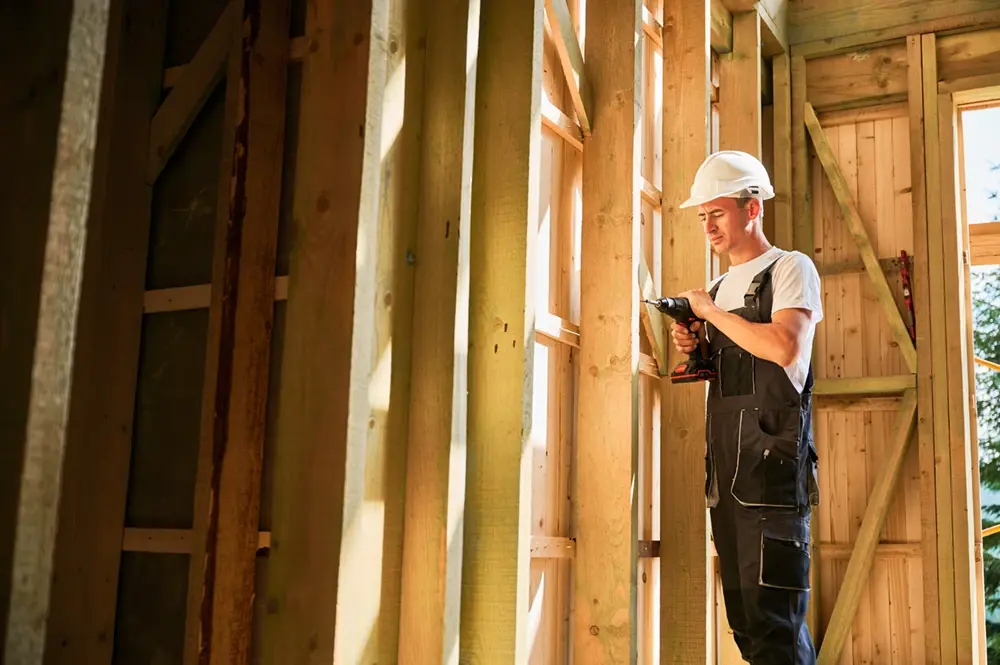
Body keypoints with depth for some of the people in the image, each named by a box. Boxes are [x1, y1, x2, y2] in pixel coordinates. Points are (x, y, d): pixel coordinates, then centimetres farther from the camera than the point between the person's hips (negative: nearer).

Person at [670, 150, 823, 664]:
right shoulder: (718, 287, 20)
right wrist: (691, 349, 4)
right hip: (724, 467, 8)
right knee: (744, 618, 10)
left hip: (771, 458, -8)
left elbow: (786, 348, -18)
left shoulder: (791, 269, -1)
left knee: (773, 617, -10)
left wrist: (710, 311, -9)